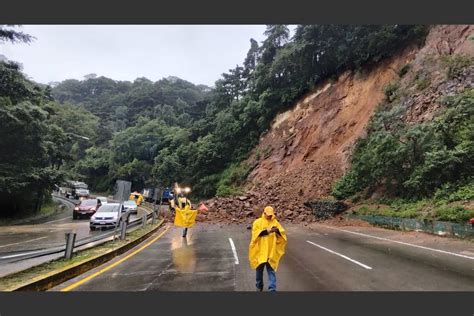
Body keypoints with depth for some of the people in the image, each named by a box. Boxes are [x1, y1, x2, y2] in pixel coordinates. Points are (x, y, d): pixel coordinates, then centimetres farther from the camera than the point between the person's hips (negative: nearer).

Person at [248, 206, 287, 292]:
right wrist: (266, 231, -25)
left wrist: (277, 231, -20)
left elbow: (283, 233, 1)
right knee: (259, 270, 15)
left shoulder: (275, 222, 5)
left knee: (271, 271, 1)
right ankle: (259, 287, 35)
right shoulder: (257, 222, -4)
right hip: (260, 251, -1)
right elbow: (255, 233, -16)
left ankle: (272, 289, 5)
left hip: (271, 253, 1)